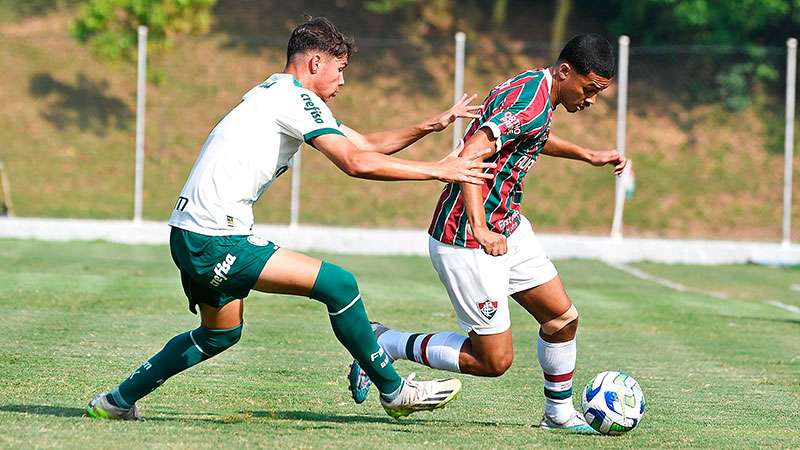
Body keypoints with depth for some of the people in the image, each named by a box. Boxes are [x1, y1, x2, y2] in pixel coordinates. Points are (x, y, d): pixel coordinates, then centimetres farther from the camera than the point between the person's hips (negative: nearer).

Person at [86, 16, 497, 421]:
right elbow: (356, 163, -20)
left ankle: (117, 401, 34)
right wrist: (437, 171, -14)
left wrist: (429, 126, 11)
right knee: (338, 284, -13)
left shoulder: (283, 97, 20)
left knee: (221, 333, 28)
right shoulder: (295, 99, -11)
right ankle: (394, 392, -3)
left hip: (192, 236, 11)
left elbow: (366, 144, 22)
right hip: (215, 239, -11)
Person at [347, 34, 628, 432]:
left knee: (561, 316, 10)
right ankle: (384, 346, 7)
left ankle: (559, 413, 27)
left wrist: (588, 156, 32)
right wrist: (480, 230, -41)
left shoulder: (532, 86, 8)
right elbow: (471, 157, -34)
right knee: (494, 360, -4)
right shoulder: (531, 102, -23)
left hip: (507, 227, 10)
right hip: (466, 242, -10)